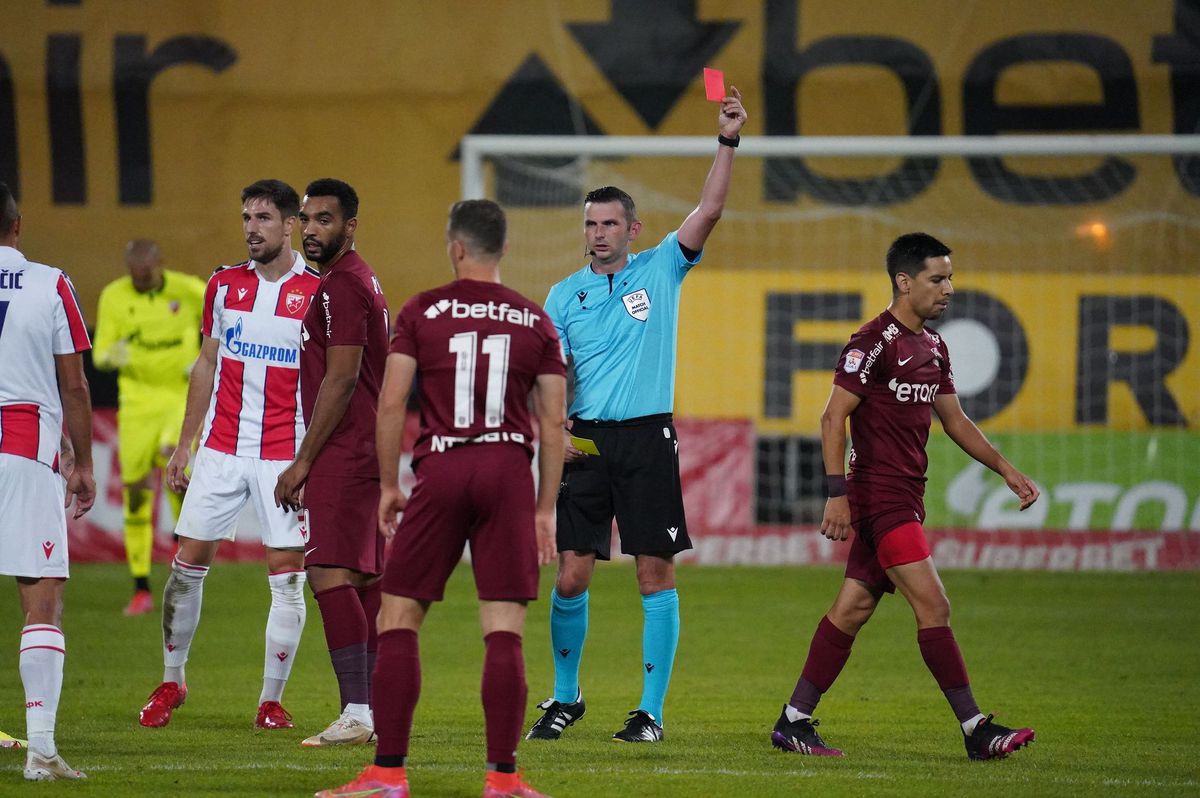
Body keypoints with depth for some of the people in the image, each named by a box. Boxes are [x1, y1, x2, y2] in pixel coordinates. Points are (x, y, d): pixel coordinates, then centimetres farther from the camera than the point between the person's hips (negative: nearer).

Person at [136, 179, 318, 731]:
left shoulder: (318, 292, -4)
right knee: (188, 562, 3)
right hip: (221, 449, 3)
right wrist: (183, 445, 14)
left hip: (285, 453, -3)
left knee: (287, 575, -4)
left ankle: (272, 700, 6)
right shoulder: (224, 285, 7)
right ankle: (171, 680, 19)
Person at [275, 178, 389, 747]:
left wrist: (302, 462, -15)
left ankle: (356, 713, -21)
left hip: (342, 457, -11)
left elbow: (340, 381, -18)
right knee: (364, 579, 10)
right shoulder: (363, 282, 20)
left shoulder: (341, 287, -13)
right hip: (367, 454, 11)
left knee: (329, 574, -15)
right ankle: (378, 713, 10)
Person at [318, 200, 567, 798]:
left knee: (397, 620, 5)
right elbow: (553, 422, 7)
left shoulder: (421, 312, 3)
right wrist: (545, 509, 12)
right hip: (509, 471, 1)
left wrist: (388, 486, 7)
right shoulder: (535, 320, 8)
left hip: (440, 470, -1)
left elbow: (390, 404, -2)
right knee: (504, 631, 1)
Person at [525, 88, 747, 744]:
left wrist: (728, 142, -14)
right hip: (586, 442, 1)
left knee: (656, 573, -3)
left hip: (648, 439, -1)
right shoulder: (565, 295, 10)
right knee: (572, 574, -3)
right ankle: (566, 697, 16)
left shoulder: (660, 270, 6)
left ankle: (651, 711, 1)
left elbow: (708, 211, -5)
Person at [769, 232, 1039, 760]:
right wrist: (837, 493, -20)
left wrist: (1006, 470, 19)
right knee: (932, 606, -12)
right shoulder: (874, 341, -13)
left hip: (905, 496, 9)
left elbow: (954, 420, 24)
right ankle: (976, 731, -12)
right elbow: (833, 417, -15)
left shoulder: (934, 348, 15)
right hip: (879, 494, -9)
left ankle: (793, 722, 14)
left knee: (853, 607, 9)